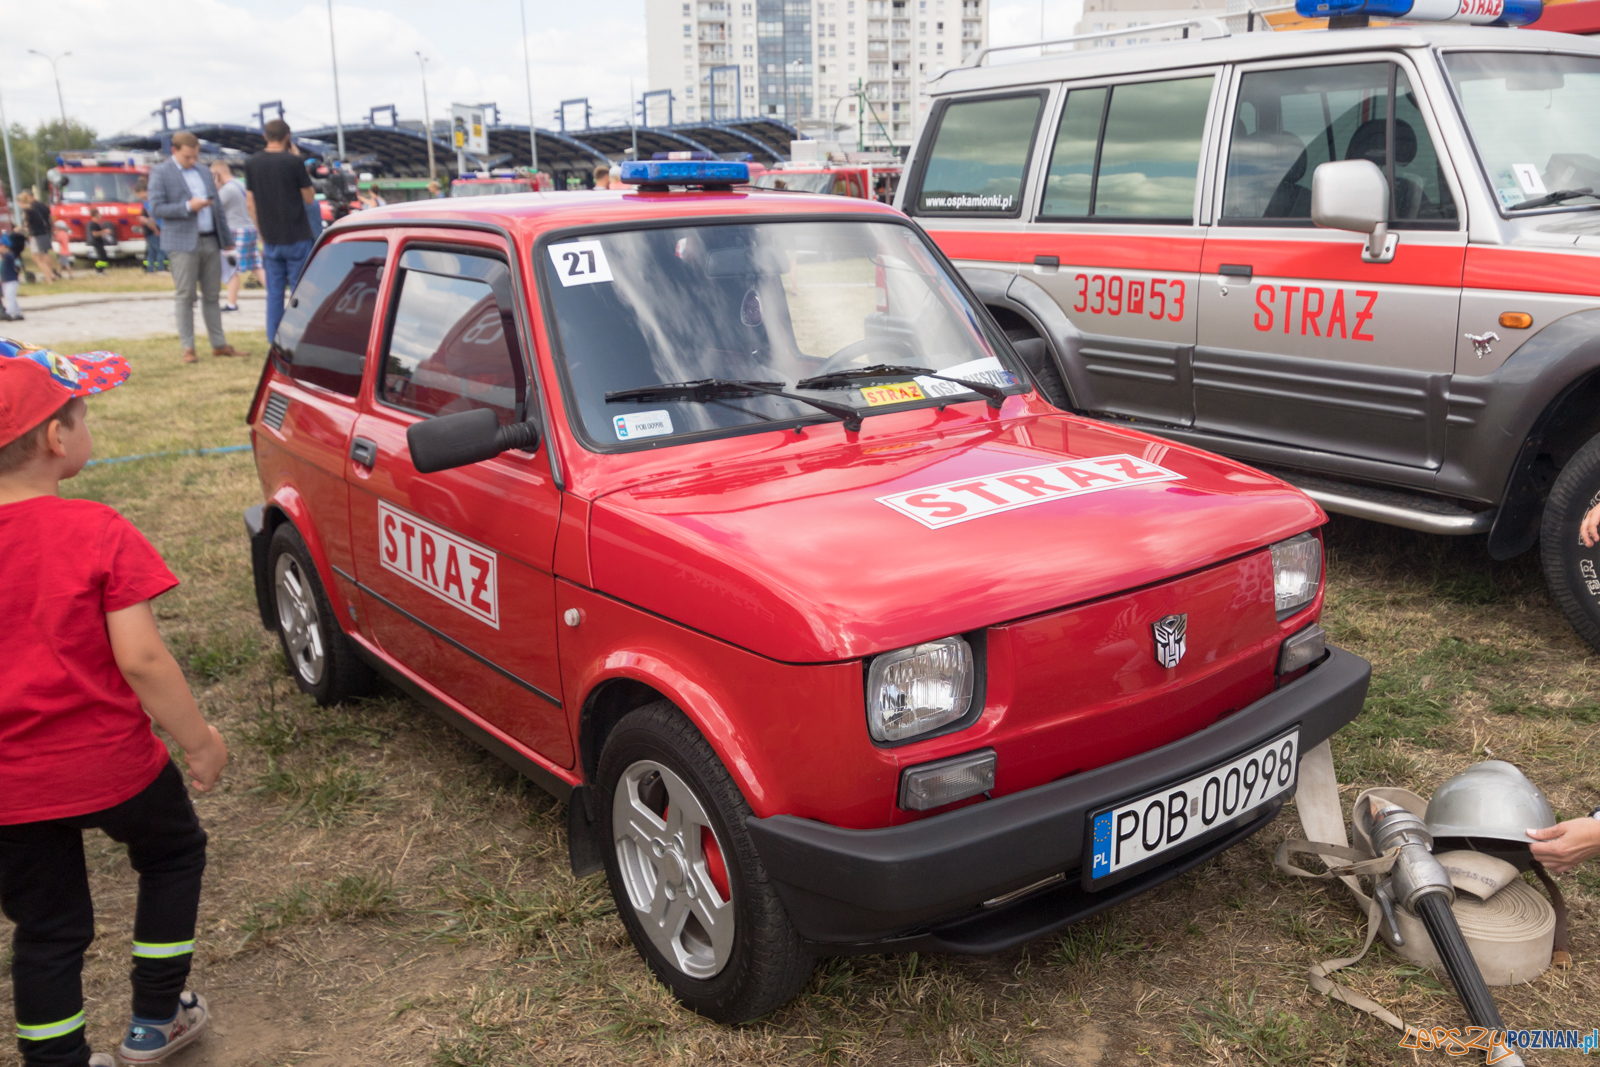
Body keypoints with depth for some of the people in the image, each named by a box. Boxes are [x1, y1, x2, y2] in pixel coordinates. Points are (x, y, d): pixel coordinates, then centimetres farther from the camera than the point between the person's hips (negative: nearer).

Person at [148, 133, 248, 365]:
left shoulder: (204, 171, 17)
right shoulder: (160, 173, -1)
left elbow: (216, 206, 21)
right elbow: (156, 209, -9)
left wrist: (227, 238, 17)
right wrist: (188, 207, -18)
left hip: (210, 241, 5)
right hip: (183, 243, -5)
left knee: (212, 295, 8)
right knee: (186, 297, -4)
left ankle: (219, 345, 12)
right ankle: (187, 348, -1)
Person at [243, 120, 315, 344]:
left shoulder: (252, 163, 5)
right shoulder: (293, 161, -10)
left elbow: (251, 203, 8)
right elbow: (309, 198, -2)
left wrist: (262, 236, 16)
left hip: (270, 239, 4)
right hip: (296, 237, -4)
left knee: (274, 291, 9)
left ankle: (274, 341, 10)